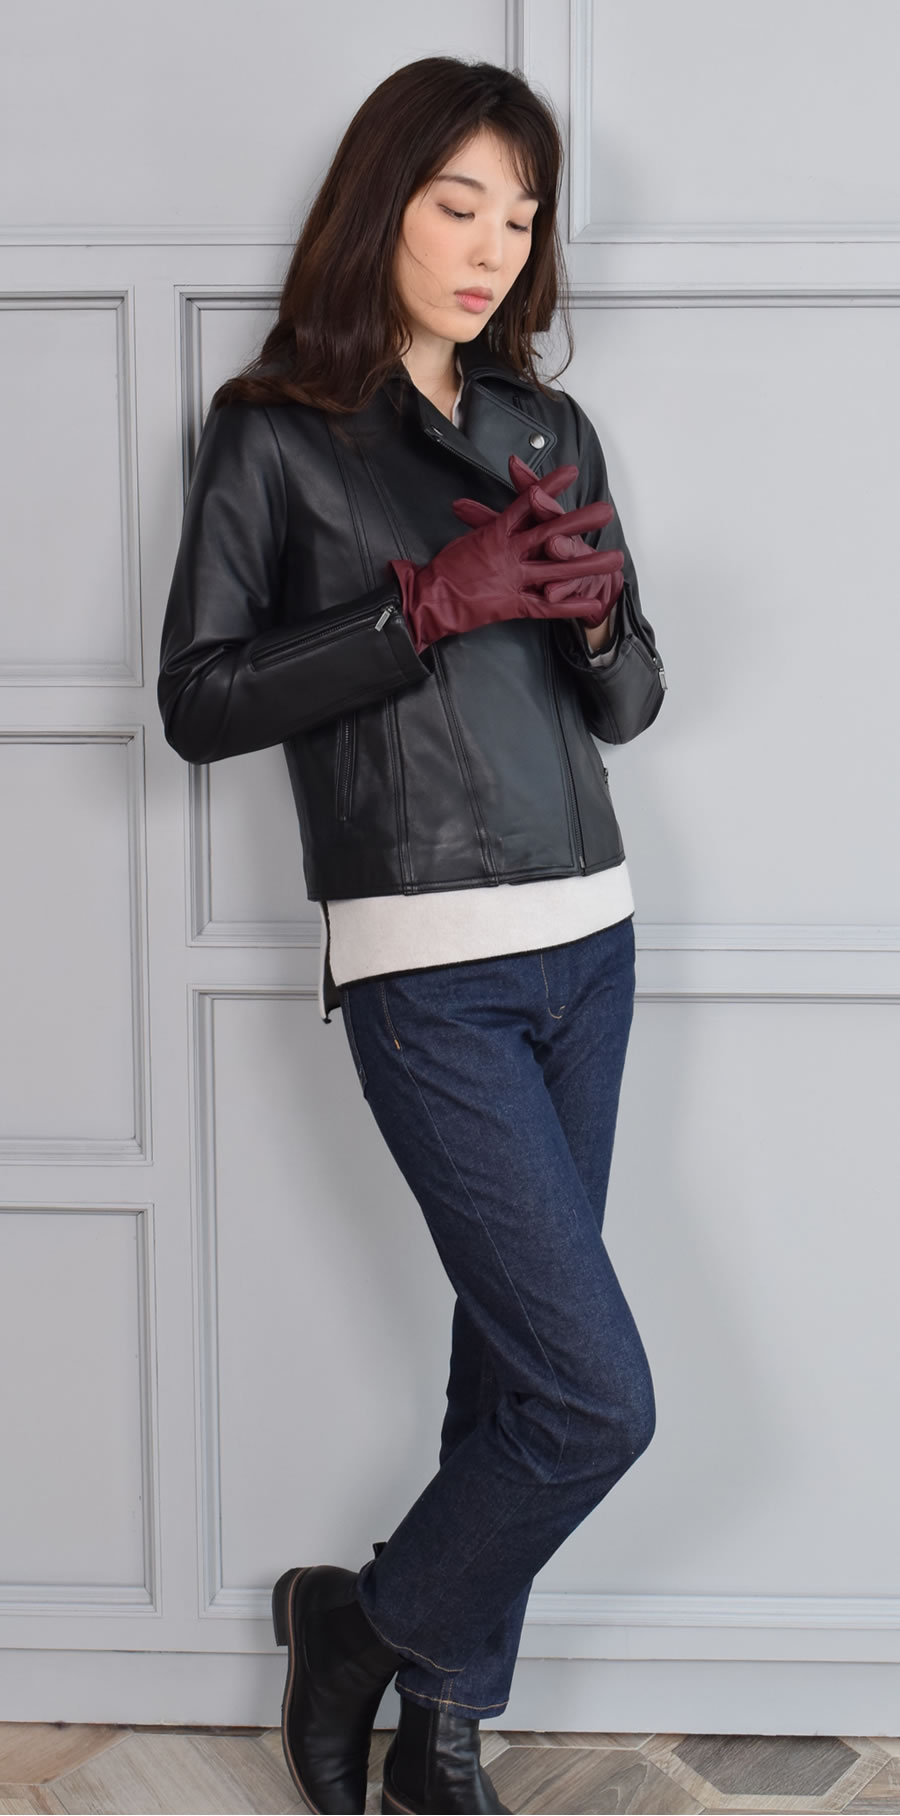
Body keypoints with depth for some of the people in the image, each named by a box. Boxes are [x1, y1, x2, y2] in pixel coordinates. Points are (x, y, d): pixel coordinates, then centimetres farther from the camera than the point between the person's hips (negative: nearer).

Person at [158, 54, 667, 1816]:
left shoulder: (551, 428, 12)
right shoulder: (272, 430, -2)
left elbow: (626, 703, 15)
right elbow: (198, 701, -9)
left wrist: (595, 613, -8)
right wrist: (426, 607, -17)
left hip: (585, 938, 5)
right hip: (427, 967, -5)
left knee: (514, 1347, 8)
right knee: (598, 1396, -8)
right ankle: (365, 1619, 19)